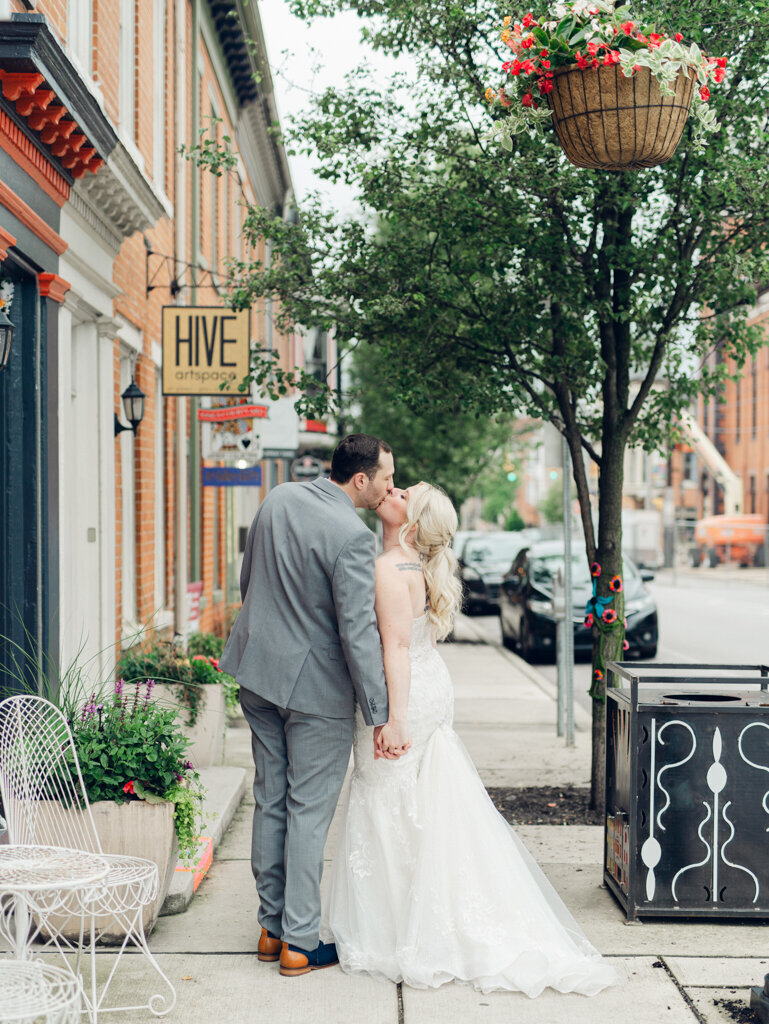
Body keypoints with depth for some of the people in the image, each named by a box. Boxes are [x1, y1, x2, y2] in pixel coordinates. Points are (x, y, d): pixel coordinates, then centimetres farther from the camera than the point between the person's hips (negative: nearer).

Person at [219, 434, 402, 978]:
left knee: (270, 803, 15)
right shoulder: (351, 536, -21)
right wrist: (379, 715, -17)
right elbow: (358, 632, -22)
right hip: (316, 687, -7)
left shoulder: (279, 499, 3)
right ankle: (300, 941, 12)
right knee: (309, 812, 4)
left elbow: (248, 582, 14)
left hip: (259, 672, 7)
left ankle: (272, 927, 26)